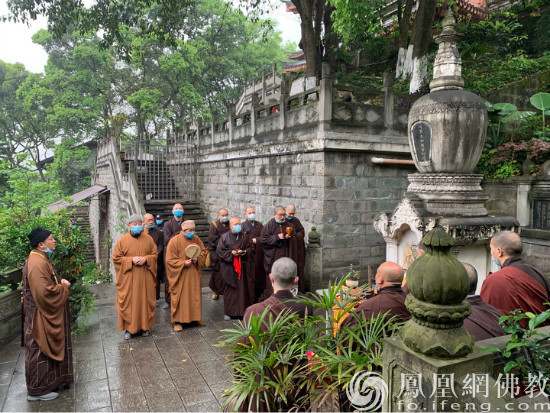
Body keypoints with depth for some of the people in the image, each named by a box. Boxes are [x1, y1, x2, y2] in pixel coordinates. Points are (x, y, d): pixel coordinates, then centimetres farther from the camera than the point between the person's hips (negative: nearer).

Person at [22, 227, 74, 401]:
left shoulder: (41, 259, 8)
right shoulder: (37, 264, -26)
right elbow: (45, 292, -31)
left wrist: (60, 283, 5)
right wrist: (64, 287, -16)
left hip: (45, 316, 11)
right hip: (41, 317, -11)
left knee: (46, 350, 21)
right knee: (40, 351, 4)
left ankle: (50, 380, 35)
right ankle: (37, 390, 18)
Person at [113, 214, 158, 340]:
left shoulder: (148, 239, 4)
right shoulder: (122, 240, -2)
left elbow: (154, 255, 7)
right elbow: (116, 258, -2)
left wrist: (145, 259, -13)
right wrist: (131, 260, -15)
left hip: (145, 278, 2)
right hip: (128, 278, -2)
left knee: (145, 301, 8)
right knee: (128, 302, 3)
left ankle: (145, 326, 22)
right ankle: (128, 328, 16)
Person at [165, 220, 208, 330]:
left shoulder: (196, 239, 1)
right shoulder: (174, 241, -13)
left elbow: (204, 251, 10)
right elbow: (170, 260, -12)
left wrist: (198, 259, -9)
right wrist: (183, 263, -21)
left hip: (194, 275, 4)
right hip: (180, 275, -4)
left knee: (195, 295, 11)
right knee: (179, 297, 4)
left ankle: (196, 317, 27)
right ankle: (177, 321, 16)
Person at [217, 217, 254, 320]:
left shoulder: (244, 237, 5)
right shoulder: (224, 237, -4)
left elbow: (251, 247, 10)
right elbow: (219, 250, -6)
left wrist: (245, 252, -10)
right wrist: (231, 253, -17)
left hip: (242, 266, 3)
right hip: (229, 267, -3)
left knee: (242, 288, 4)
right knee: (229, 289, 2)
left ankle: (242, 310, 15)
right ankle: (228, 312, 12)